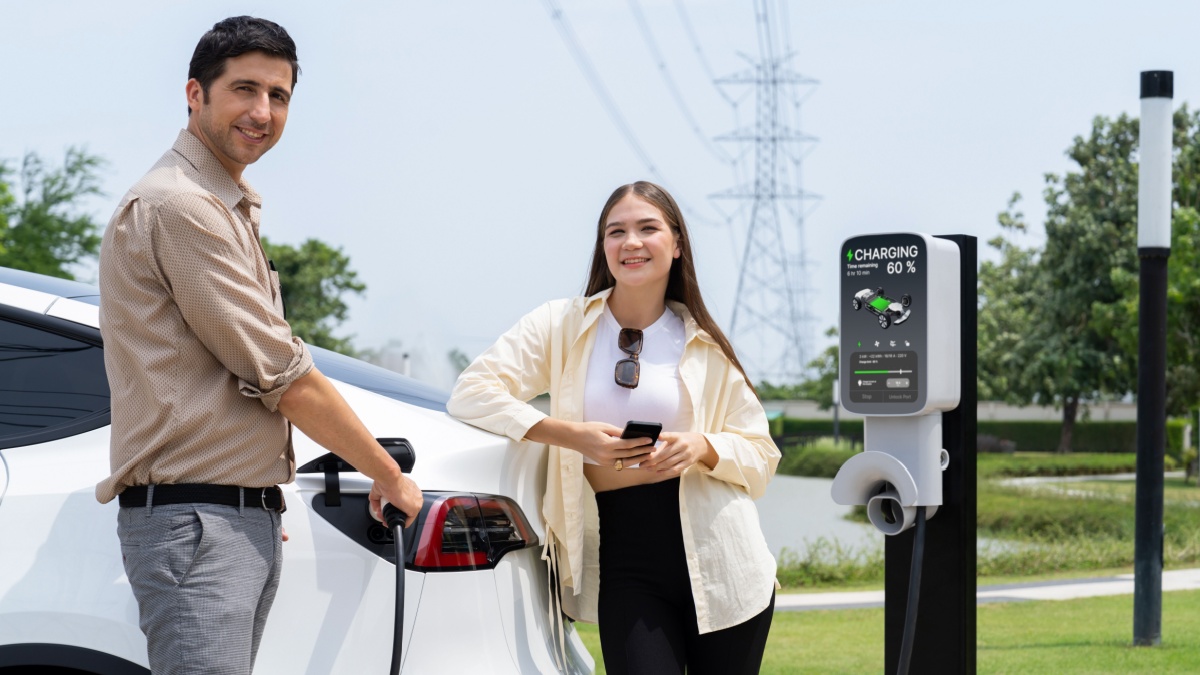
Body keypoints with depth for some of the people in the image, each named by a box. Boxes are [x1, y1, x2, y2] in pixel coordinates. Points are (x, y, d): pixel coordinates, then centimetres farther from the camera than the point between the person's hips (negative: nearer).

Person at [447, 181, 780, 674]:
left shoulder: (705, 347, 9)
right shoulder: (562, 325, 5)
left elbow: (761, 454, 11)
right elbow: (471, 393, -5)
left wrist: (703, 448, -13)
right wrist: (573, 436, -16)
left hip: (717, 557, 2)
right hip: (623, 556, -2)